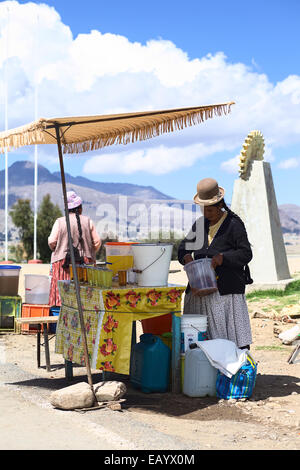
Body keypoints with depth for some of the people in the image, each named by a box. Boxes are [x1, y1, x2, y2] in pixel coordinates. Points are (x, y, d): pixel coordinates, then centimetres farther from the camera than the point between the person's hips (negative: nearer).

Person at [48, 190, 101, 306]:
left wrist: (56, 251, 14)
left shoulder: (60, 222, -1)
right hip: (85, 262, 2)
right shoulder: (88, 221, 4)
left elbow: (51, 241, -7)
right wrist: (90, 253, 20)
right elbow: (97, 242, 4)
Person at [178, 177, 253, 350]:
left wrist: (223, 257, -21)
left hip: (226, 290, -5)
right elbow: (183, 248, 18)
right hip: (199, 289, 5)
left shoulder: (234, 224, -1)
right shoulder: (200, 224, 16)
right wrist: (186, 257, -5)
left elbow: (246, 253, -6)